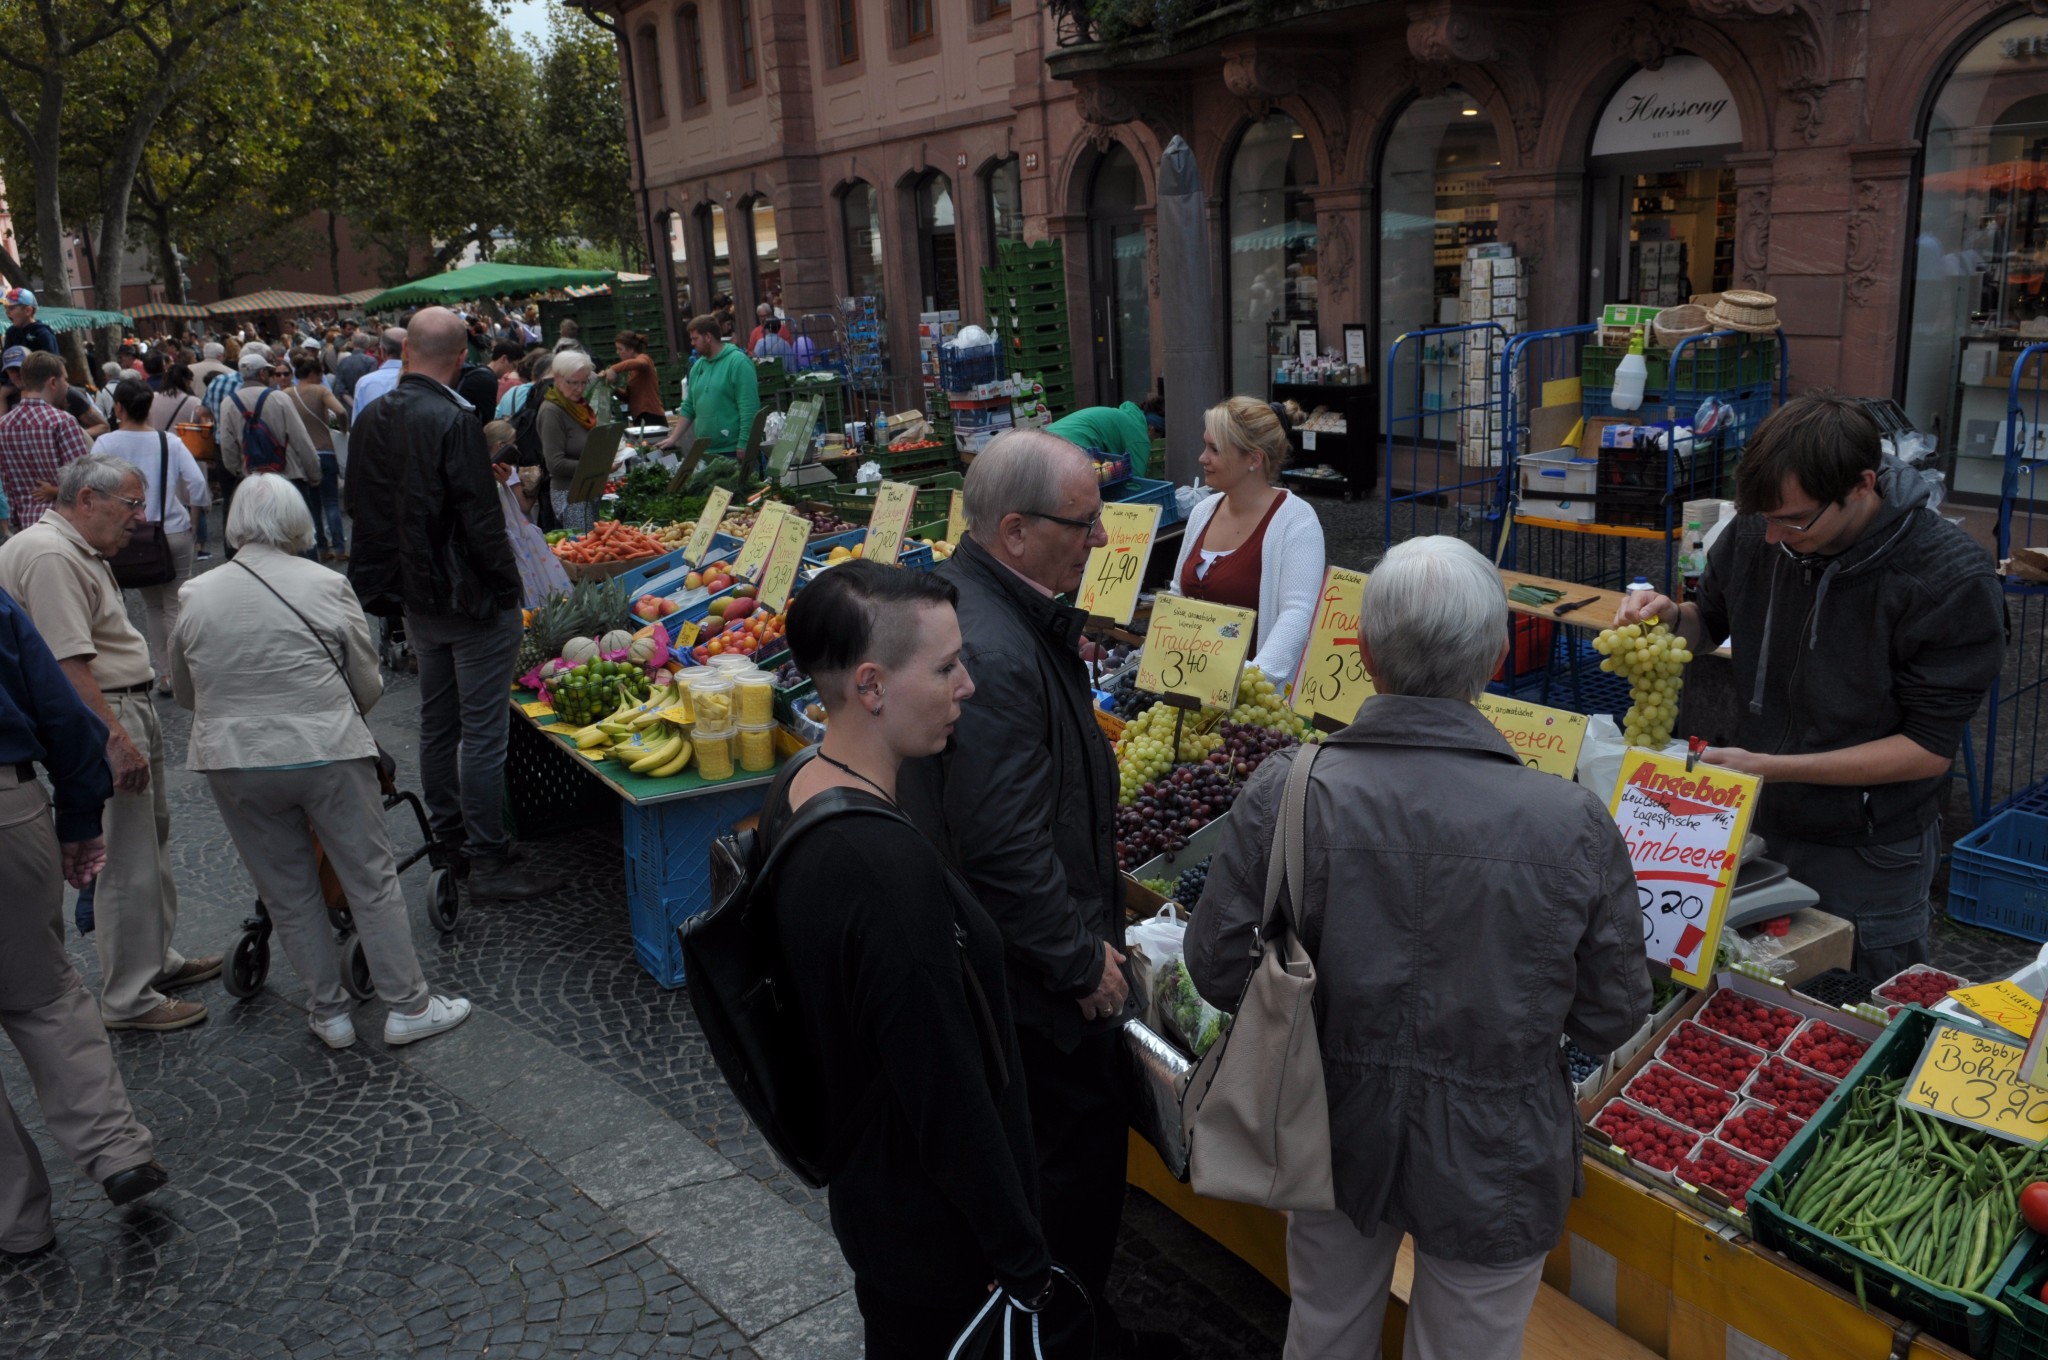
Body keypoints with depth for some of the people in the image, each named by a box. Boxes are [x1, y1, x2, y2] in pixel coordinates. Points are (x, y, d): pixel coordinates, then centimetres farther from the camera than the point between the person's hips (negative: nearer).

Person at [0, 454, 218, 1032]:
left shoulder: (77, 550, 16)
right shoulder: (49, 556, -19)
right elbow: (67, 663, -26)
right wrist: (115, 740, -28)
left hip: (128, 712, 11)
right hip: (102, 722, -11)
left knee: (151, 846, 20)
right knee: (127, 865, -5)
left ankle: (156, 960, 34)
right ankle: (128, 1000, 4)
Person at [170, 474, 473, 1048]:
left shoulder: (196, 597, 1)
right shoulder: (326, 587, -6)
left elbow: (184, 692, 14)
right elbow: (368, 684, 1)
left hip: (233, 764, 3)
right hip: (328, 754, -2)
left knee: (288, 893, 14)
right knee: (372, 880, 8)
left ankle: (328, 1011, 23)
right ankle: (408, 1005, 14)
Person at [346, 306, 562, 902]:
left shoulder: (370, 420, 5)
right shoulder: (453, 421, -20)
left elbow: (357, 505, 14)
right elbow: (480, 518, -21)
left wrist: (396, 574, 21)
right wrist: (507, 586, -10)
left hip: (415, 599, 8)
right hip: (469, 599, -8)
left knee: (437, 721, 18)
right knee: (482, 730, -2)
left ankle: (449, 840, 30)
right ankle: (488, 859, 4)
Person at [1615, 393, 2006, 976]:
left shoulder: (1950, 581, -22)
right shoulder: (1755, 532, -10)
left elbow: (1930, 747, -19)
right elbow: (1711, 622, 10)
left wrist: (1773, 768, -26)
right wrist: (1672, 619, -14)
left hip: (1868, 858, -4)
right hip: (1749, 825, 4)